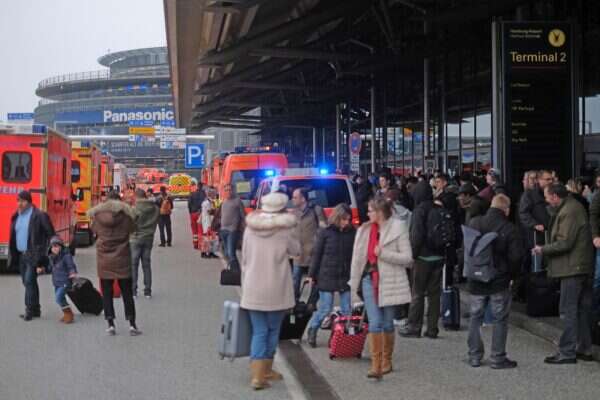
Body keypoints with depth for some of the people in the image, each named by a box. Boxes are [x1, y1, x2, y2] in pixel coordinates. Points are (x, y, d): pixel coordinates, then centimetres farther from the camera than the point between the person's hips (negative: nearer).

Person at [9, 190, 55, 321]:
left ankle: (30, 310, -8)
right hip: (21, 255, 7)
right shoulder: (16, 217, 12)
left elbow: (50, 234, -7)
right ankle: (35, 310, 19)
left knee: (29, 281, -13)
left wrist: (45, 253, -10)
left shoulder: (39, 216, -9)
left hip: (33, 255, -7)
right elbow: (13, 237, 16)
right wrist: (13, 255, 11)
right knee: (27, 282, 11)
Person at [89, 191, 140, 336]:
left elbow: (94, 231, 7)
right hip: (122, 259, 0)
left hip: (104, 260, 0)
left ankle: (111, 324, 5)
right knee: (127, 292, 7)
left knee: (107, 293, 8)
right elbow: (132, 229, 5)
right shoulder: (125, 214, -6)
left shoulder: (97, 215, -4)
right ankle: (132, 324, 4)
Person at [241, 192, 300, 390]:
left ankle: (258, 374, -4)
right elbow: (295, 250, 8)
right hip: (276, 289, -2)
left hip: (253, 289, 2)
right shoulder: (285, 228, -8)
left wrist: (245, 284, 15)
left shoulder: (250, 227, 2)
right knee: (272, 330, 14)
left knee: (259, 331, 6)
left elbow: (244, 258, 7)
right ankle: (265, 370, 24)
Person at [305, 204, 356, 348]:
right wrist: (312, 275, 0)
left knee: (347, 309, 4)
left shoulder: (352, 233, 1)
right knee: (325, 309, 1)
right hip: (327, 276, -3)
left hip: (345, 277, 3)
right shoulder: (325, 233, -4)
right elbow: (316, 254, 0)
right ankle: (312, 332, 22)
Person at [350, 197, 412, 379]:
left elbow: (407, 258, -10)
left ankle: (387, 362, 25)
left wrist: (383, 253, -17)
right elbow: (358, 257, 12)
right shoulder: (365, 230, 7)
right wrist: (355, 281, 10)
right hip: (370, 280, 3)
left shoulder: (397, 228, -6)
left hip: (389, 282, -2)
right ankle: (375, 365, -7)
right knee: (374, 323, -6)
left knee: (387, 323, 9)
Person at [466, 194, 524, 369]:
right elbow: (516, 256, -12)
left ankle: (474, 356, 15)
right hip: (500, 281, -3)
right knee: (500, 319, 5)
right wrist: (510, 274, 4)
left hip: (476, 281, 3)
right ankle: (498, 358, 6)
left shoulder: (473, 223, -3)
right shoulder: (509, 229, -13)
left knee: (475, 317, 13)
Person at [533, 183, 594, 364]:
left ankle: (567, 352, -3)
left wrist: (543, 249, -10)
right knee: (583, 309, 14)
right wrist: (546, 249, 13)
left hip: (573, 268, -10)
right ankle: (584, 349, 21)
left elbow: (564, 243, -22)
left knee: (568, 310, -6)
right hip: (584, 267, 10)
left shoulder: (568, 212, -18)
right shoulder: (574, 206, 14)